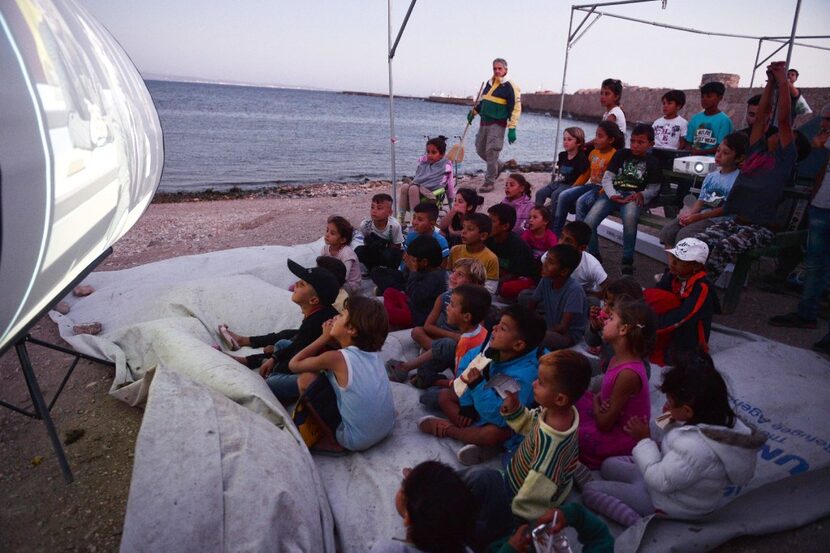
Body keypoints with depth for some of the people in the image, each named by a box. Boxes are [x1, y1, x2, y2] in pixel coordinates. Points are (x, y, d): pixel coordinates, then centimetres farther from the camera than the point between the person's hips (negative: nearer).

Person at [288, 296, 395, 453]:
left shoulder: (336, 358, -19)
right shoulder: (373, 352, -3)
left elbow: (293, 365, -5)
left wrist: (324, 337, -2)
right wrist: (331, 339, 1)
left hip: (356, 440, -7)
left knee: (305, 379, -5)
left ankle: (332, 441, 7)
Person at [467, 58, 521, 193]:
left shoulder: (510, 87, -10)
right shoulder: (489, 83, 13)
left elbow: (515, 108, -13)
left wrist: (512, 129, -20)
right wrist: (474, 112, 22)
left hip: (497, 125, -8)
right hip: (484, 122, 8)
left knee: (491, 152, -10)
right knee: (480, 149, 13)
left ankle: (490, 182, 0)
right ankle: (497, 167, 36)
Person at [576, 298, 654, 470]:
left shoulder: (628, 373, -32)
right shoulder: (619, 359, -5)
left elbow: (604, 424, -24)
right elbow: (607, 394, 9)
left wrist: (596, 403, -6)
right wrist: (597, 398, -14)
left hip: (620, 437, -8)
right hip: (612, 421, 9)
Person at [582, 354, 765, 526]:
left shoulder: (696, 446, -41)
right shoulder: (723, 420, -13)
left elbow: (660, 481, -27)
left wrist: (644, 440, -18)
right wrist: (671, 425, -12)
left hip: (670, 505, -9)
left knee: (590, 490, -5)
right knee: (609, 465, 19)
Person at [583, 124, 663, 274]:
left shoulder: (652, 162, 10)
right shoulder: (622, 154, 13)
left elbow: (653, 188, 13)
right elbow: (607, 178, 7)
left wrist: (641, 195, -9)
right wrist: (612, 195, -11)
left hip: (633, 198, -2)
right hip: (613, 195, 2)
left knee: (630, 218, -39)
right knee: (588, 222, -22)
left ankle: (628, 261, -22)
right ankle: (594, 256, 5)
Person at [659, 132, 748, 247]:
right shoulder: (710, 176, 16)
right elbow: (701, 201, 12)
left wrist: (697, 217, -18)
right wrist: (690, 213, -9)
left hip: (717, 220, -7)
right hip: (699, 215, 7)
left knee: (683, 234, -29)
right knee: (667, 231, -14)